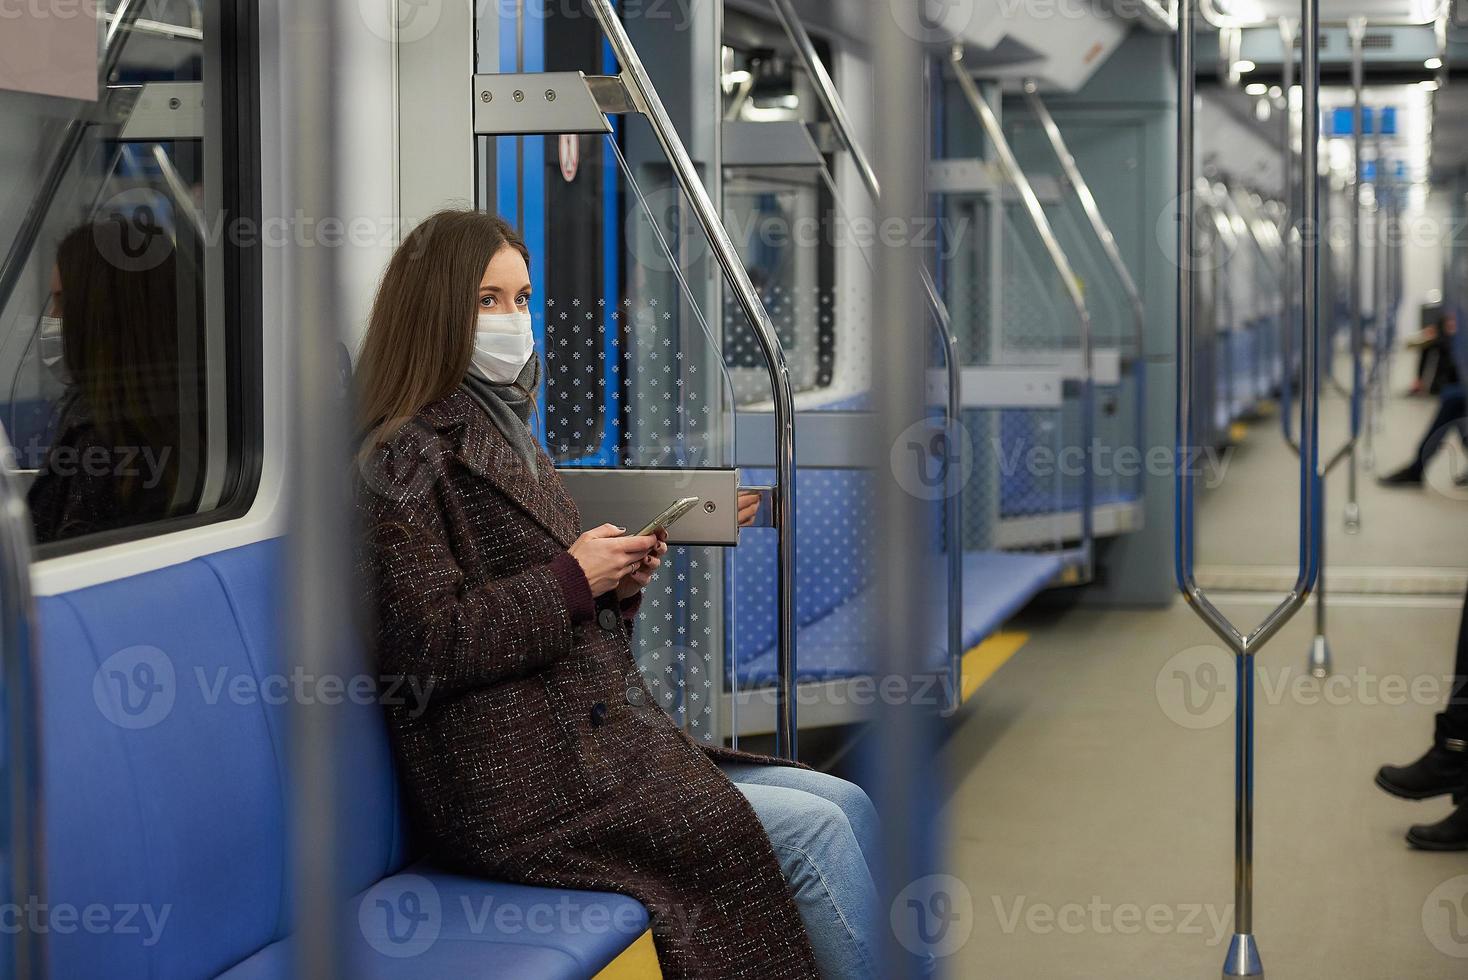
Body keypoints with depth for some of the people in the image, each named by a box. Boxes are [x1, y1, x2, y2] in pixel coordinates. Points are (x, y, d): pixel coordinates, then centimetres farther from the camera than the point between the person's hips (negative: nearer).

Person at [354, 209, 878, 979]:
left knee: (846, 807, 1)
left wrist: (619, 583, 2)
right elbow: (427, 645, -20)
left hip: (603, 737, 10)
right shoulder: (405, 459, -10)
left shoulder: (504, 436, 19)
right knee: (814, 830, -16)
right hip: (519, 786, -10)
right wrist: (571, 580, -14)